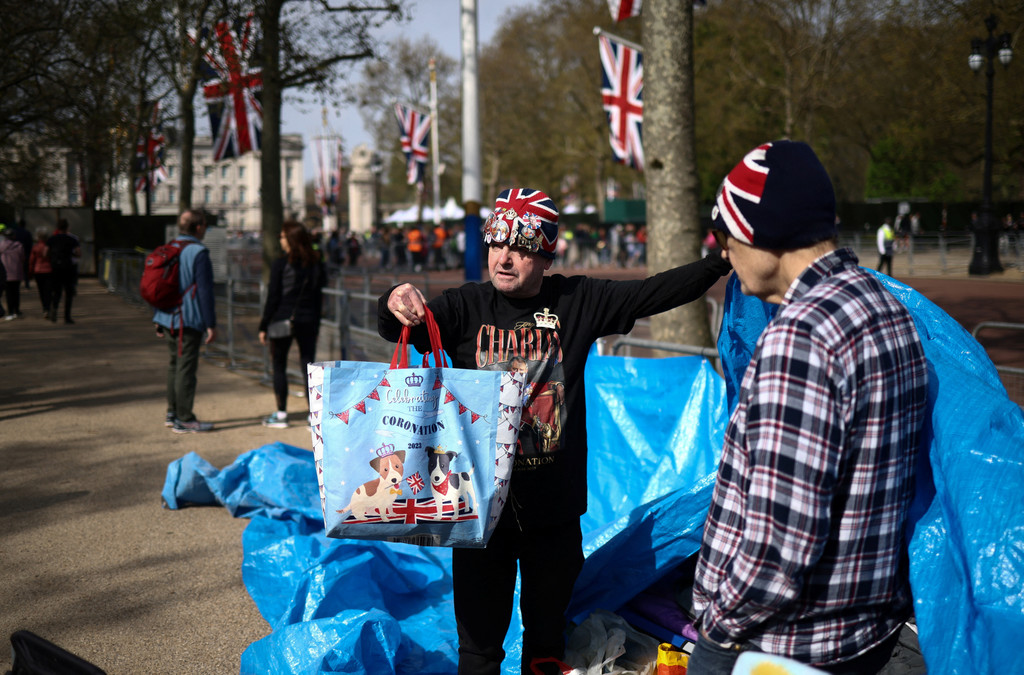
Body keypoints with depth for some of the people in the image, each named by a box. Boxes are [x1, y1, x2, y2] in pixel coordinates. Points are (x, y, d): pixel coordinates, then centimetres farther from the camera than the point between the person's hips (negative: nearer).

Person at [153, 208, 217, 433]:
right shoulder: (198, 253, -14)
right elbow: (205, 291, -17)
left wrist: (159, 320, 25)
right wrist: (211, 324, -14)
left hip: (167, 319, 9)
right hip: (189, 321, -8)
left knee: (174, 364, 18)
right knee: (186, 367, -4)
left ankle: (172, 412, 25)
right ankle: (184, 419, -1)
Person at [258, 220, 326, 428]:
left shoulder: (280, 264, -9)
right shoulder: (315, 265, 4)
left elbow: (273, 298, -8)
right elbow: (318, 297, 8)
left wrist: (263, 327, -3)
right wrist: (315, 324, 15)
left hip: (282, 320, -4)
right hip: (308, 322, 4)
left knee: (279, 366, 7)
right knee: (309, 366, 6)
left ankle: (281, 415, 10)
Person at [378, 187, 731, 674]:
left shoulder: (576, 302, 0)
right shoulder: (464, 307, -3)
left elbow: (655, 292, -4)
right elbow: (397, 331, -15)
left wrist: (725, 260, -15)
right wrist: (396, 306, -39)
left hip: (554, 509, 1)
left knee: (547, 635, 19)